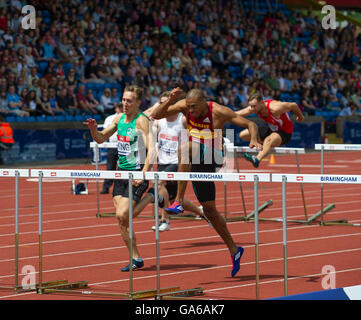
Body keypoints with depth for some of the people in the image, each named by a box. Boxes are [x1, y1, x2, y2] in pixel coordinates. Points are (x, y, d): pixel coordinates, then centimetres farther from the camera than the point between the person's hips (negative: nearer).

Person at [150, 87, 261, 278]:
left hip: (212, 159, -5)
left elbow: (250, 124, -12)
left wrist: (253, 140, -32)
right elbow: (155, 115, -11)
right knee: (209, 210, 9)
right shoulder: (184, 106, -7)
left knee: (186, 146, -35)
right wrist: (170, 100, -26)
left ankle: (179, 201, -34)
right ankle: (234, 250, 23)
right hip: (196, 163, 5)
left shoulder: (219, 112, -17)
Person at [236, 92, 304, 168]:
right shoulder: (253, 108, -13)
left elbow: (293, 105, -17)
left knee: (268, 140, -42)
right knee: (243, 135, 4)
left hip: (284, 133, -8)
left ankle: (257, 159, -68)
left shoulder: (274, 109, -31)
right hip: (272, 130, 8)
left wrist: (300, 116, 2)